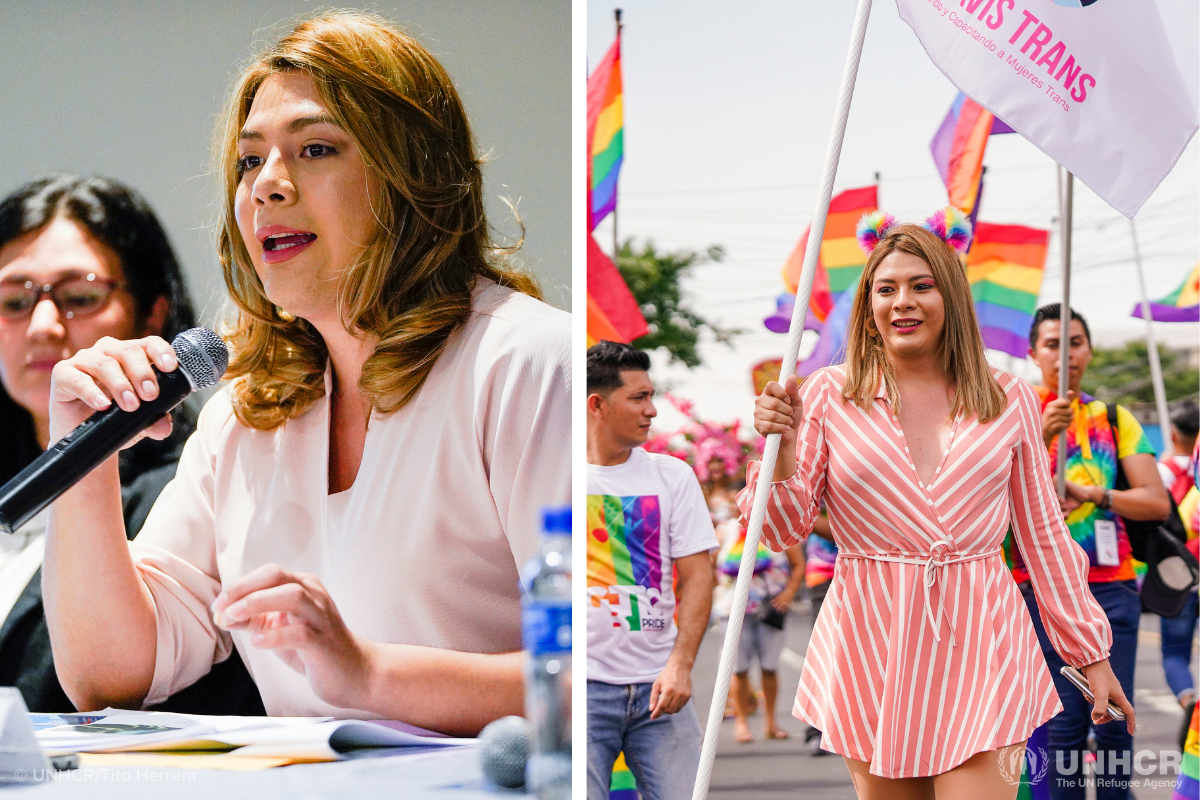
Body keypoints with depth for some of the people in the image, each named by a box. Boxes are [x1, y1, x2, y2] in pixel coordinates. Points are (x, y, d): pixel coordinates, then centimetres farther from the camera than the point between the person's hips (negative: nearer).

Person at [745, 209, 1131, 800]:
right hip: (871, 652, 0)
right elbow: (784, 531, 2)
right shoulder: (828, 395, 2)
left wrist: (1090, 653, 13)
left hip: (980, 646, 0)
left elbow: (1043, 535, 12)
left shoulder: (1008, 400, 6)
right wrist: (781, 451, -17)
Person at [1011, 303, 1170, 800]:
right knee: (1064, 721, -4)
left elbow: (1157, 502, 5)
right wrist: (1042, 435, -23)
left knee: (1114, 721, 0)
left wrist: (1092, 493, -10)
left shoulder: (1114, 419, 13)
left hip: (1111, 585, 2)